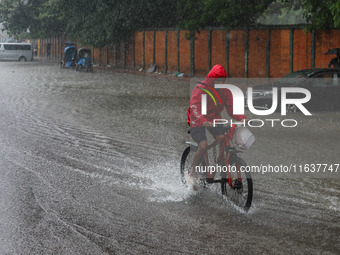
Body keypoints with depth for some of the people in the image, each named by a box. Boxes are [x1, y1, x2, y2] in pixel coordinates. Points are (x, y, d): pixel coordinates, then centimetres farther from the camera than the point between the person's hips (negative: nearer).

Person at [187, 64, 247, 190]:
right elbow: (195, 108, -33)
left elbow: (231, 107, -6)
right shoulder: (200, 89, -21)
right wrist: (203, 121, -51)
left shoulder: (224, 90, -3)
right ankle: (192, 173, -2)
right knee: (203, 146, -23)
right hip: (198, 122, -5)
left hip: (214, 119, 5)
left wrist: (242, 118, -25)